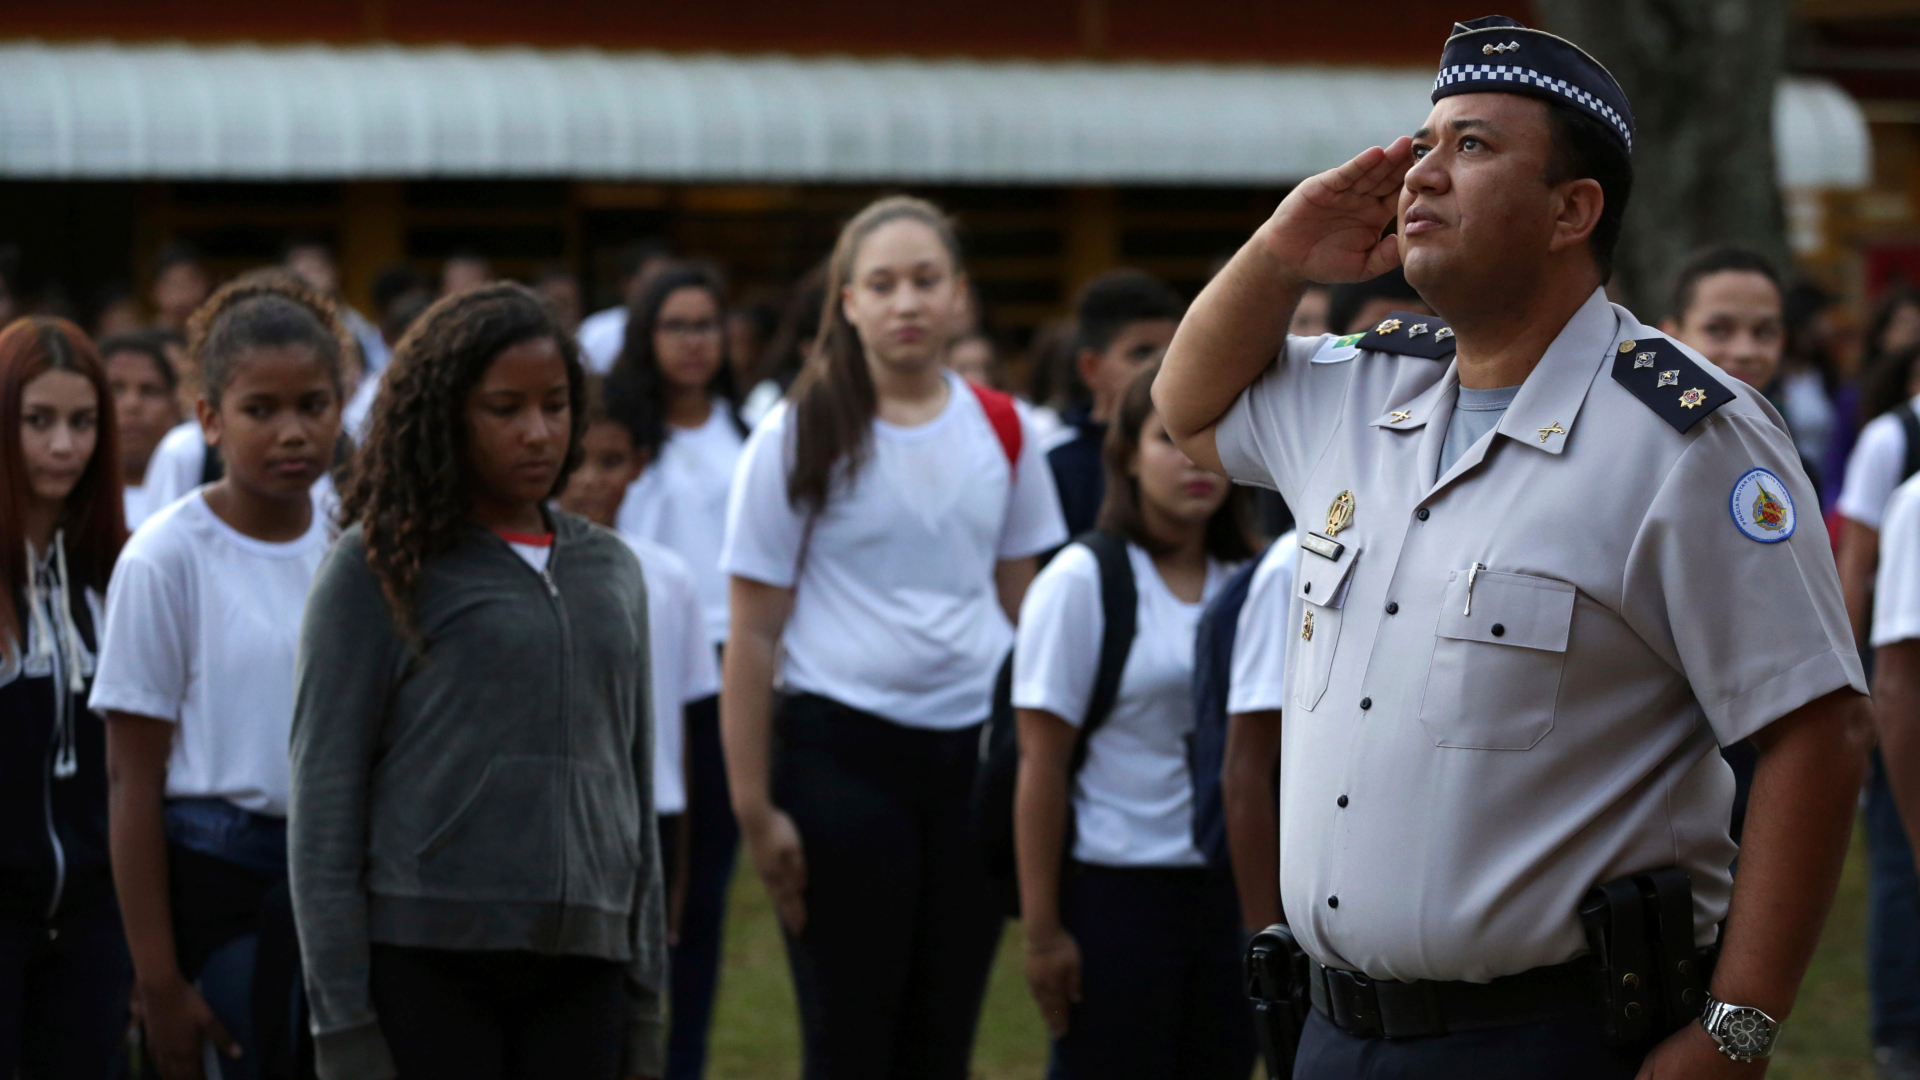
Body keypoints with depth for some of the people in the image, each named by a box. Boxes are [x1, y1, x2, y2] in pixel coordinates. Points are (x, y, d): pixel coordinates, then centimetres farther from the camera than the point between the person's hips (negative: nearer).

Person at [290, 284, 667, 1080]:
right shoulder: (375, 573, 1)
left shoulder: (610, 570, 16)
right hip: (426, 962, -4)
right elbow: (324, 804, -2)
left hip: (579, 965, 4)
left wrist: (644, 1001, 14)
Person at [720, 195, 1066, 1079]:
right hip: (841, 750, -4)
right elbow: (753, 635, -4)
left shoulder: (999, 432, 7)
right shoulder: (800, 438, -5)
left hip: (976, 751, 4)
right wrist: (755, 808, -9)